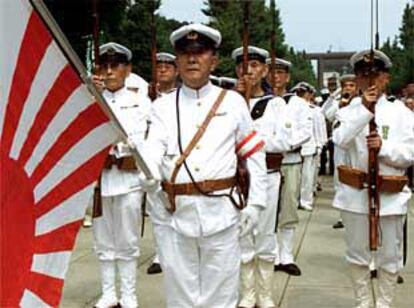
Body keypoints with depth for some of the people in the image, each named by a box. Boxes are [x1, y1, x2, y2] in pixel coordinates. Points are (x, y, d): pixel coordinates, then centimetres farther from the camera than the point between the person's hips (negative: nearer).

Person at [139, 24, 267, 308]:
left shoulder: (233, 102, 4)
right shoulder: (163, 106, 5)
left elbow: (255, 155, 7)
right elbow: (153, 149, -10)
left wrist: (255, 204, 1)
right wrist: (148, 175, -32)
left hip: (221, 213, 0)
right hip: (174, 214, 1)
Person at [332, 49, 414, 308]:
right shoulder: (350, 110, 3)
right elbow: (341, 140, -17)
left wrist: (383, 146, -22)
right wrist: (365, 109, -23)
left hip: (390, 195, -1)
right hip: (355, 193, 1)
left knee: (389, 255, 8)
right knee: (357, 254, 12)